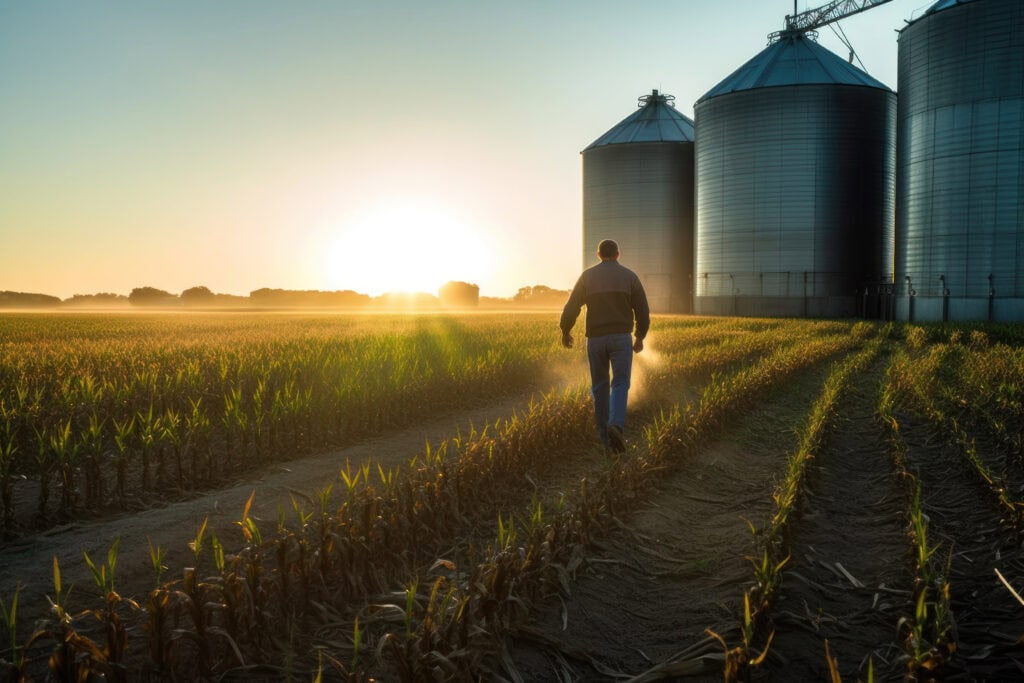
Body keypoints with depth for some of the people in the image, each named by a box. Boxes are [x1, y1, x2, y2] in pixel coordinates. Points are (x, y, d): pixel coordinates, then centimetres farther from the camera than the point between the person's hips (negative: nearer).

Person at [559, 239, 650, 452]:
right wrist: (640, 337, 17)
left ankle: (604, 433, 17)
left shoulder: (587, 276, 3)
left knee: (599, 386, 13)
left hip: (595, 338, 1)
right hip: (621, 337, -1)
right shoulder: (629, 276, 4)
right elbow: (642, 311, 4)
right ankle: (616, 426, -24)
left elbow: (571, 306, 0)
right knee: (620, 384, 0)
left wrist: (565, 331, 14)